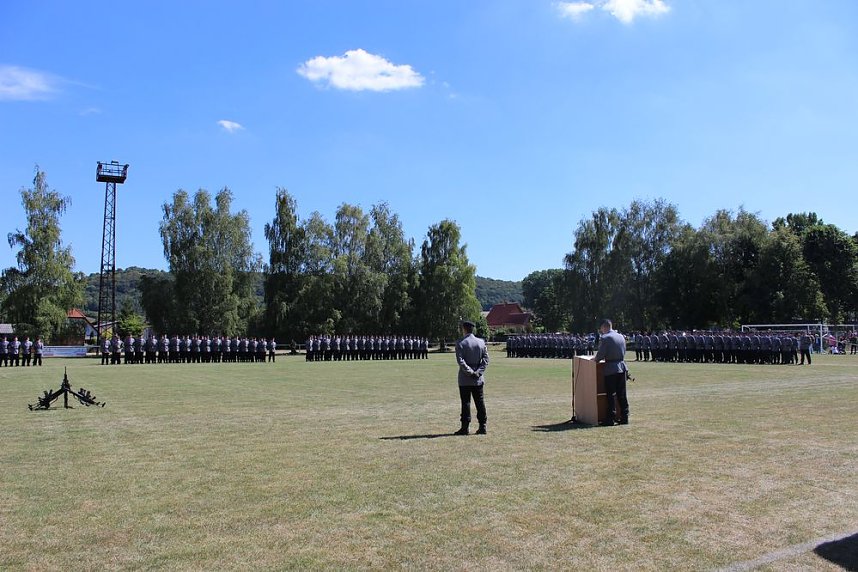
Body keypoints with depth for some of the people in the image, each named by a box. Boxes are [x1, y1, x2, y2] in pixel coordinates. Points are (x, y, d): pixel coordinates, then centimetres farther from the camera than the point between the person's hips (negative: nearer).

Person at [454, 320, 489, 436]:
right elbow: (486, 359, 1)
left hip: (465, 379, -4)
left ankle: (465, 427, 2)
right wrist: (478, 372, -5)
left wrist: (470, 372, -13)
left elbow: (460, 361, -17)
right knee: (480, 402, 9)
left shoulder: (460, 343, -8)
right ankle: (482, 427, 11)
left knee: (466, 402, 0)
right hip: (478, 379, 4)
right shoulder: (481, 342, 6)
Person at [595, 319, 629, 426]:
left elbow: (600, 355, -15)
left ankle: (610, 419, 2)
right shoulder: (621, 337, 10)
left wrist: (596, 359, 7)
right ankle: (624, 418, 15)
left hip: (611, 369, -6)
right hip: (622, 367, 6)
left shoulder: (604, 338, -12)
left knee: (611, 395, 0)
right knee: (622, 394, 11)